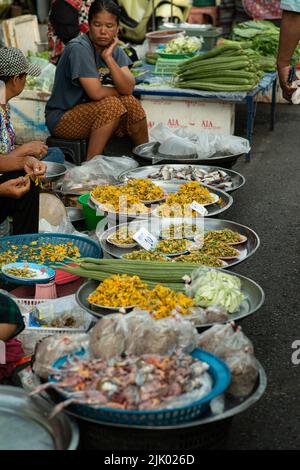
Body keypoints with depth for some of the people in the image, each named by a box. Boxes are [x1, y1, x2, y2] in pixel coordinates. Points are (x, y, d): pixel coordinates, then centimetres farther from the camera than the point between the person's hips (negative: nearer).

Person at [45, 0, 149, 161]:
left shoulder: (115, 49, 2)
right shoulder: (79, 48, -20)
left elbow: (128, 88, -13)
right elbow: (96, 92, -27)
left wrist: (109, 58, -22)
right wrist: (118, 90, -8)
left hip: (93, 113, 7)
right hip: (62, 118, -7)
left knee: (131, 103, -12)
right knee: (112, 105, -26)